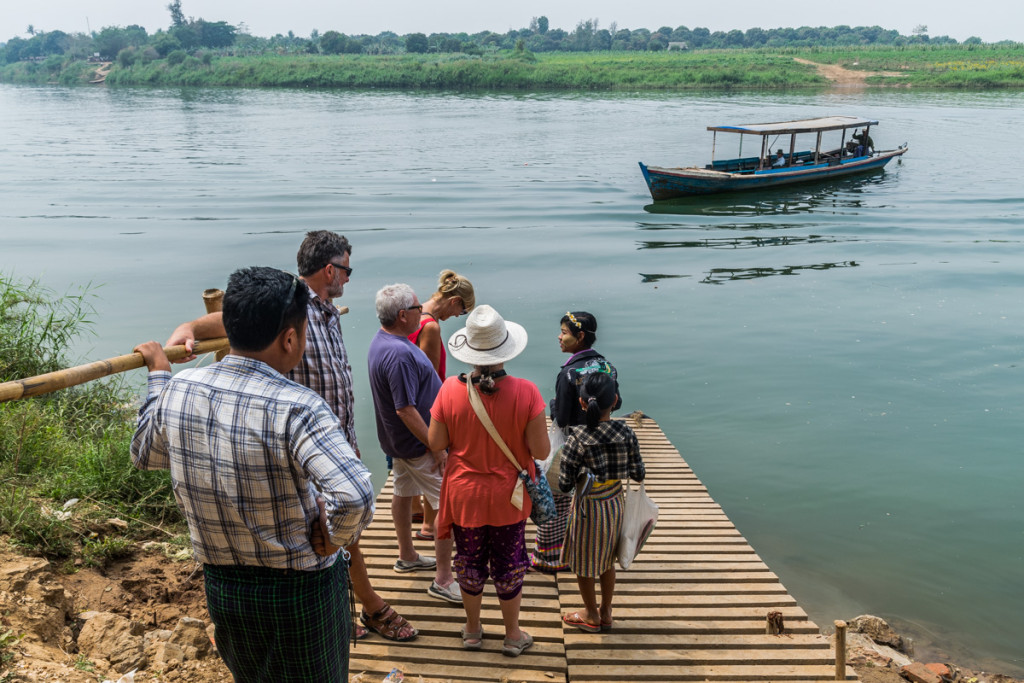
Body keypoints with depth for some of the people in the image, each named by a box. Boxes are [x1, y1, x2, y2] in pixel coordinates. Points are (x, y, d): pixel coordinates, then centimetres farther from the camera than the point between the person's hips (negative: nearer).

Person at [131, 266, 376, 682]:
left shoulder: (178, 390, -9)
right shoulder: (297, 408, -28)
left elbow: (144, 456, 13)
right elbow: (354, 496, -41)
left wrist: (157, 376, 23)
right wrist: (333, 538, -19)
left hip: (220, 585, 6)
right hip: (299, 591, -6)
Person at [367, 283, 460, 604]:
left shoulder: (382, 340, 4)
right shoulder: (400, 354, -30)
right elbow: (406, 410, -30)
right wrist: (435, 447, -23)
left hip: (398, 441, 11)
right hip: (417, 444, -11)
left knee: (403, 493, 23)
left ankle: (407, 556, 41)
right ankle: (443, 580, 2)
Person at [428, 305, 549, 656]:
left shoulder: (451, 390, -17)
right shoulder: (525, 392, -21)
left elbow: (436, 443, -8)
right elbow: (540, 451, -17)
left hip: (464, 495, 1)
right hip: (508, 498, -1)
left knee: (469, 561, 21)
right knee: (509, 565, 18)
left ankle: (472, 629, 41)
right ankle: (512, 634, 36)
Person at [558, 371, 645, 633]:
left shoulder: (577, 440, -23)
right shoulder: (626, 433, -12)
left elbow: (565, 484, -18)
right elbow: (638, 474, -4)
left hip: (588, 506, -4)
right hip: (615, 503, 5)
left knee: (583, 563, 17)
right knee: (607, 560, 24)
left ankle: (591, 615, 34)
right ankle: (606, 612, 38)